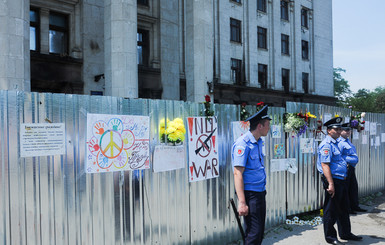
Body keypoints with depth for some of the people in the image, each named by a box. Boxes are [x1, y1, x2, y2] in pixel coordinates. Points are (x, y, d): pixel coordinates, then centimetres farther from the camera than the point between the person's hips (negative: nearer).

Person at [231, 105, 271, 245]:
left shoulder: (258, 142, 13)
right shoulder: (243, 143, -16)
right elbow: (238, 173, -20)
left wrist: (263, 191, 15)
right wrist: (242, 202, -23)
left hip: (260, 192, 9)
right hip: (250, 193, -9)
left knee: (260, 232, 15)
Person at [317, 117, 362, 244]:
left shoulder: (335, 143, 17)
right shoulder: (326, 144, -15)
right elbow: (324, 165, -22)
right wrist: (331, 184, -27)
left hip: (341, 180, 10)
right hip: (333, 180, -10)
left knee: (343, 209, 19)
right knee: (331, 210, 0)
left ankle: (345, 233, 32)